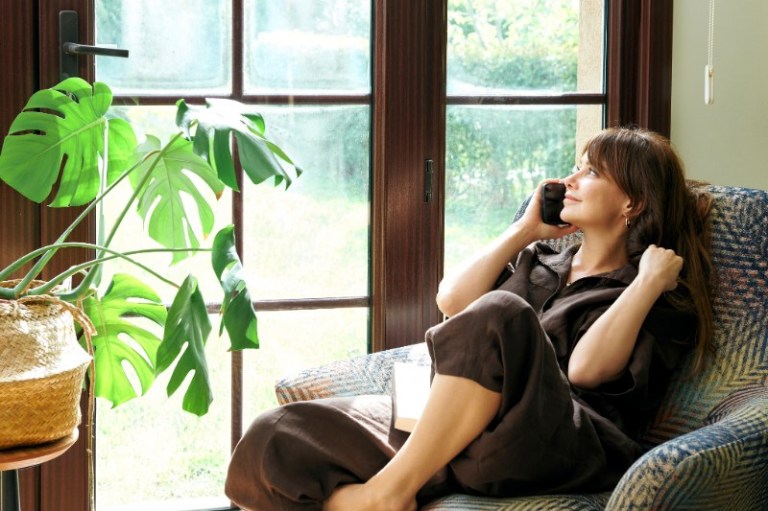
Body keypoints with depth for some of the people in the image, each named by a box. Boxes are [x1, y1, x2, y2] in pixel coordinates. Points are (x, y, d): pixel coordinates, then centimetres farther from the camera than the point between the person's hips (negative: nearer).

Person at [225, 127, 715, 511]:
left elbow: (586, 369, -7)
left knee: (497, 316, -38)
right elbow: (452, 300, 16)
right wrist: (525, 230, 22)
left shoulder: (659, 301, 11)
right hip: (452, 427, 6)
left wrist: (649, 283, -4)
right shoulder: (538, 262, 31)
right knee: (276, 438, -14)